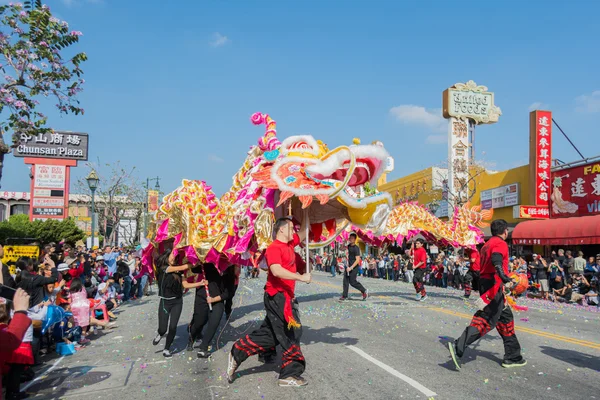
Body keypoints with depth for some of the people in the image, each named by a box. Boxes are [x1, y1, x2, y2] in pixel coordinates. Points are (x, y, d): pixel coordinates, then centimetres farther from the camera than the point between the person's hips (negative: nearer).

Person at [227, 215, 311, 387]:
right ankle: (290, 374, 11)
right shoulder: (274, 247, -16)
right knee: (292, 333, -2)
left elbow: (303, 233, 27)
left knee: (268, 334, 15)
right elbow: (276, 270, -29)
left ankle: (237, 354, 24)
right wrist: (301, 277, -27)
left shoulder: (289, 244, 11)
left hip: (285, 296, 10)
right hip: (277, 297, -10)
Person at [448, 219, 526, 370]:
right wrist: (505, 279, -40)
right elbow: (496, 261, -28)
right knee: (486, 320, -12)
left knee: (506, 317, 17)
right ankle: (458, 348, -20)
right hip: (493, 286, -10)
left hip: (485, 283, 10)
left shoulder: (488, 244, 20)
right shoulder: (500, 243, -8)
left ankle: (512, 357, 23)